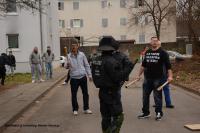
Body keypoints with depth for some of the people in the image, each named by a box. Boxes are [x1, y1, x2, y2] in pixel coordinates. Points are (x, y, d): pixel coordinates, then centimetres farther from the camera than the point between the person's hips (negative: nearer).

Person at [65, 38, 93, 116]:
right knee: (74, 94, 4)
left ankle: (86, 109, 22)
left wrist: (89, 75, 6)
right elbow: (66, 66, 1)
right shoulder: (69, 56, 0)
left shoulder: (82, 54, 2)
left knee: (85, 93, 8)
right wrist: (67, 65, -23)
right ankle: (75, 109, 20)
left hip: (83, 77, 1)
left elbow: (86, 65, 8)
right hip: (74, 78, -1)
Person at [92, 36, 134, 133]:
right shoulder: (111, 61, -20)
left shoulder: (96, 60, 5)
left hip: (102, 92, 8)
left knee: (105, 117, 17)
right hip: (112, 93, -8)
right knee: (118, 117, 3)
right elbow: (118, 78, -21)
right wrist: (128, 67, -12)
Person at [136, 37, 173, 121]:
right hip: (147, 78, 5)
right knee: (145, 96, 10)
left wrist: (170, 76, -17)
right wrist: (139, 75, 20)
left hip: (158, 78, -5)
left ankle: (159, 113, 13)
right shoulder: (147, 52, 12)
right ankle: (146, 112, 22)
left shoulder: (162, 53, -3)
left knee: (157, 96, 0)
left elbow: (168, 65, -7)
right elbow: (143, 65, 20)